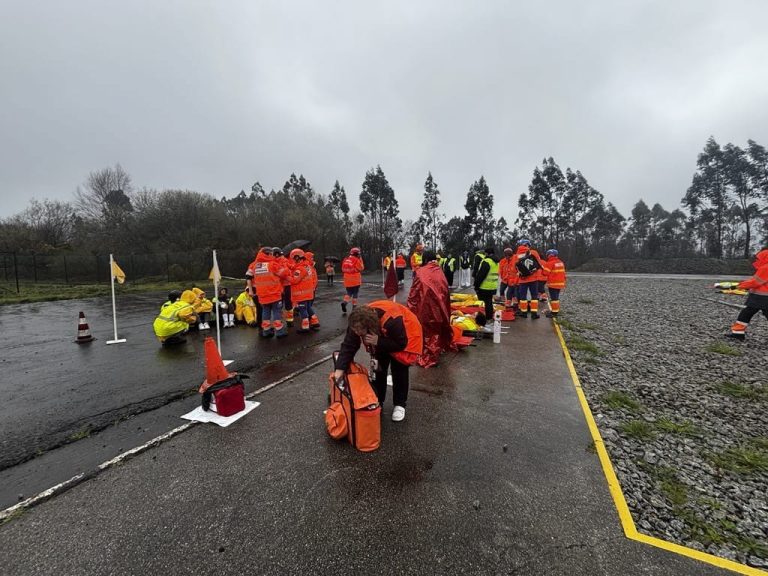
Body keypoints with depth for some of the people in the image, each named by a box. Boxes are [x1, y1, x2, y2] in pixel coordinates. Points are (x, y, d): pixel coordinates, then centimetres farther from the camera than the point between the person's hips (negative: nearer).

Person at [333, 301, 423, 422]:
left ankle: (400, 404, 15)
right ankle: (377, 401, 23)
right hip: (381, 336, 5)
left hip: (406, 336, -5)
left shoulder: (392, 321, -47)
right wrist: (340, 369, -29)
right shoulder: (359, 321, -30)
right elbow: (348, 345, -23)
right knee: (378, 368, 5)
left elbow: (401, 344, -33)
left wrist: (378, 342, -42)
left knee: (398, 370, -5)